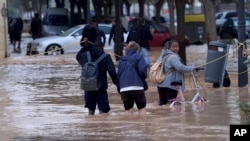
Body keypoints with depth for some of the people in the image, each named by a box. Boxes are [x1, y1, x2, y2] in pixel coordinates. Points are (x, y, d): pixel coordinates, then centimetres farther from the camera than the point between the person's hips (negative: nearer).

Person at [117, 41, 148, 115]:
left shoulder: (122, 59, 17)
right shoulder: (138, 56, 3)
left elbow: (118, 75, 15)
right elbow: (142, 70, -11)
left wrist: (119, 88, 19)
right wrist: (144, 77, 10)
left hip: (123, 89, 4)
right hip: (136, 87, -4)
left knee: (128, 110, 8)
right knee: (142, 107, 8)